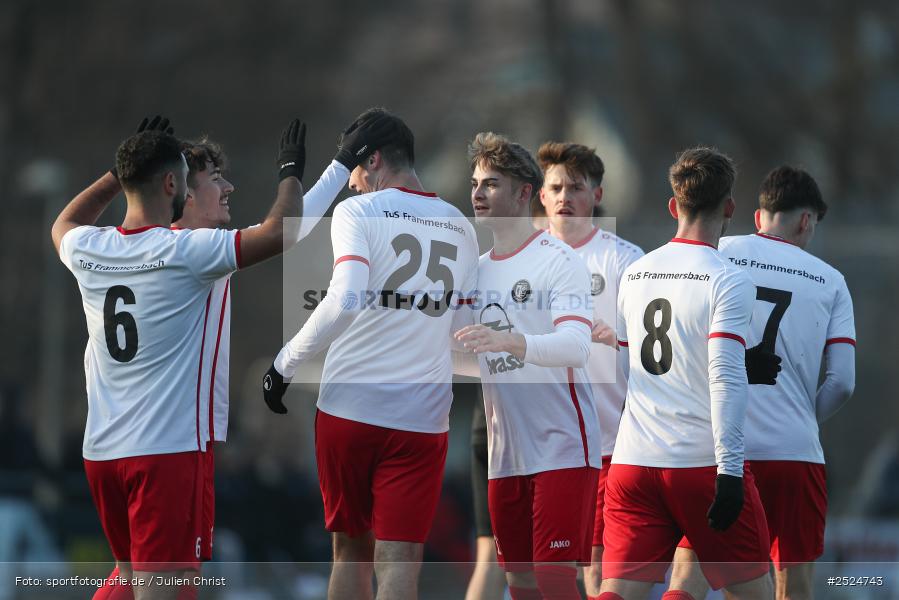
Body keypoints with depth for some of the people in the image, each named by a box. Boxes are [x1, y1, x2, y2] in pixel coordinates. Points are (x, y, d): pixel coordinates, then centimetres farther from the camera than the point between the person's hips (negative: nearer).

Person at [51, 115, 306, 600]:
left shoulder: (87, 251, 4)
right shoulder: (186, 252, -14)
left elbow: (63, 225, 30)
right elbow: (279, 232, -13)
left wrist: (125, 169, 31)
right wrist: (291, 171, 5)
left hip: (101, 450, 7)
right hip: (166, 450, -7)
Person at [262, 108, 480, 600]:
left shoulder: (357, 212, -5)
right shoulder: (460, 228, 11)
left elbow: (346, 300, -20)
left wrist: (285, 363, -12)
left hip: (349, 407, -2)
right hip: (422, 416, 2)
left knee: (351, 549, 14)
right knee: (398, 560, -4)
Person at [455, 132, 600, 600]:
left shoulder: (558, 260, -7)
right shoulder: (478, 270, 15)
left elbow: (575, 346, -22)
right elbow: (468, 351, 27)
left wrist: (511, 342, -38)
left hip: (561, 449, -7)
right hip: (505, 455, 7)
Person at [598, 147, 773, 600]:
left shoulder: (634, 274, 11)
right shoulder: (727, 280, -7)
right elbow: (726, 377, -16)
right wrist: (730, 471, -17)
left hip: (632, 462, 5)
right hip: (704, 462, -5)